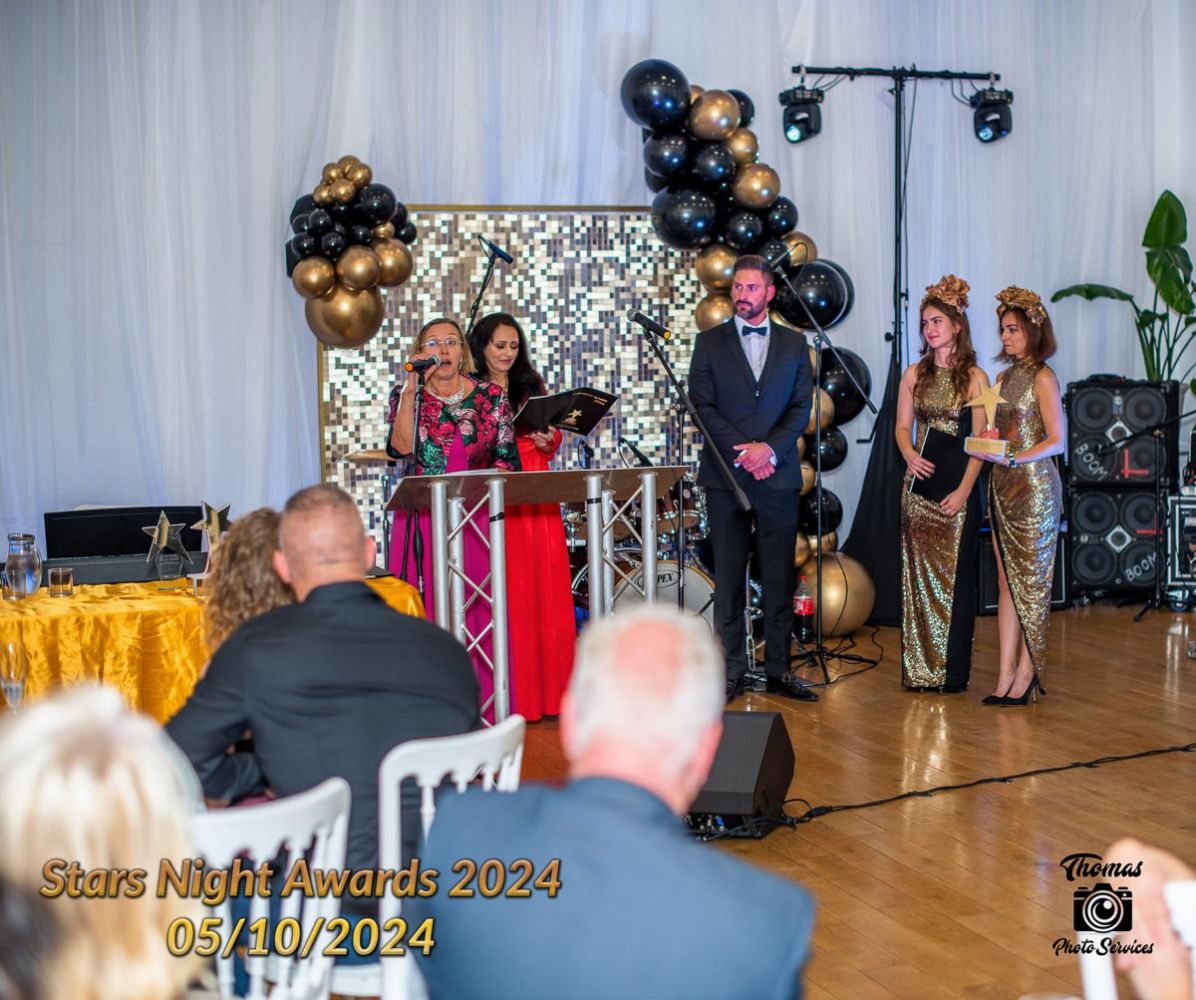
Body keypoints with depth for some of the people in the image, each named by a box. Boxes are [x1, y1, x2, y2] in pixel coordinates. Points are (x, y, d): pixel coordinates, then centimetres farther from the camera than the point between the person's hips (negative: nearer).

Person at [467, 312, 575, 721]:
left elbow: (553, 444, 17)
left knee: (546, 589, 3)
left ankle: (548, 688, 9)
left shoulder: (532, 386, 16)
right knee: (506, 592, -5)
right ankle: (510, 694, -2)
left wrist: (548, 441, -4)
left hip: (537, 497, 4)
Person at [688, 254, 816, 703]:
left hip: (778, 475, 1)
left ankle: (778, 669, 9)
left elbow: (801, 407, 4)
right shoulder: (710, 342, 7)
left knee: (779, 577, 3)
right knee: (728, 577, 1)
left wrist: (769, 448, -12)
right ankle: (732, 672, 6)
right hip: (725, 475, -1)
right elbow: (702, 405, 0)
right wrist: (741, 451, -11)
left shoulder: (794, 344, 11)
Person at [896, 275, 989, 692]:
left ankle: (952, 670, 5)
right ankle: (918, 668, 10)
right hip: (919, 482, 3)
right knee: (918, 572, 4)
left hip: (957, 486, -3)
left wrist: (964, 489, -15)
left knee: (955, 574, -1)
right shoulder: (914, 374, 9)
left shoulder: (974, 377, -1)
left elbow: (980, 439, -6)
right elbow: (902, 427, 10)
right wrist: (910, 455, -12)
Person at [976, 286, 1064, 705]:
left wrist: (1013, 459, -23)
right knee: (1006, 581, 6)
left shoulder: (1043, 379, -8)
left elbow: (1056, 441, -12)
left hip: (1035, 486, -7)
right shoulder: (1005, 377, 14)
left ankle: (1027, 672, 4)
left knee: (1031, 580, -2)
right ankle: (1006, 674, 8)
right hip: (1002, 486, 7)